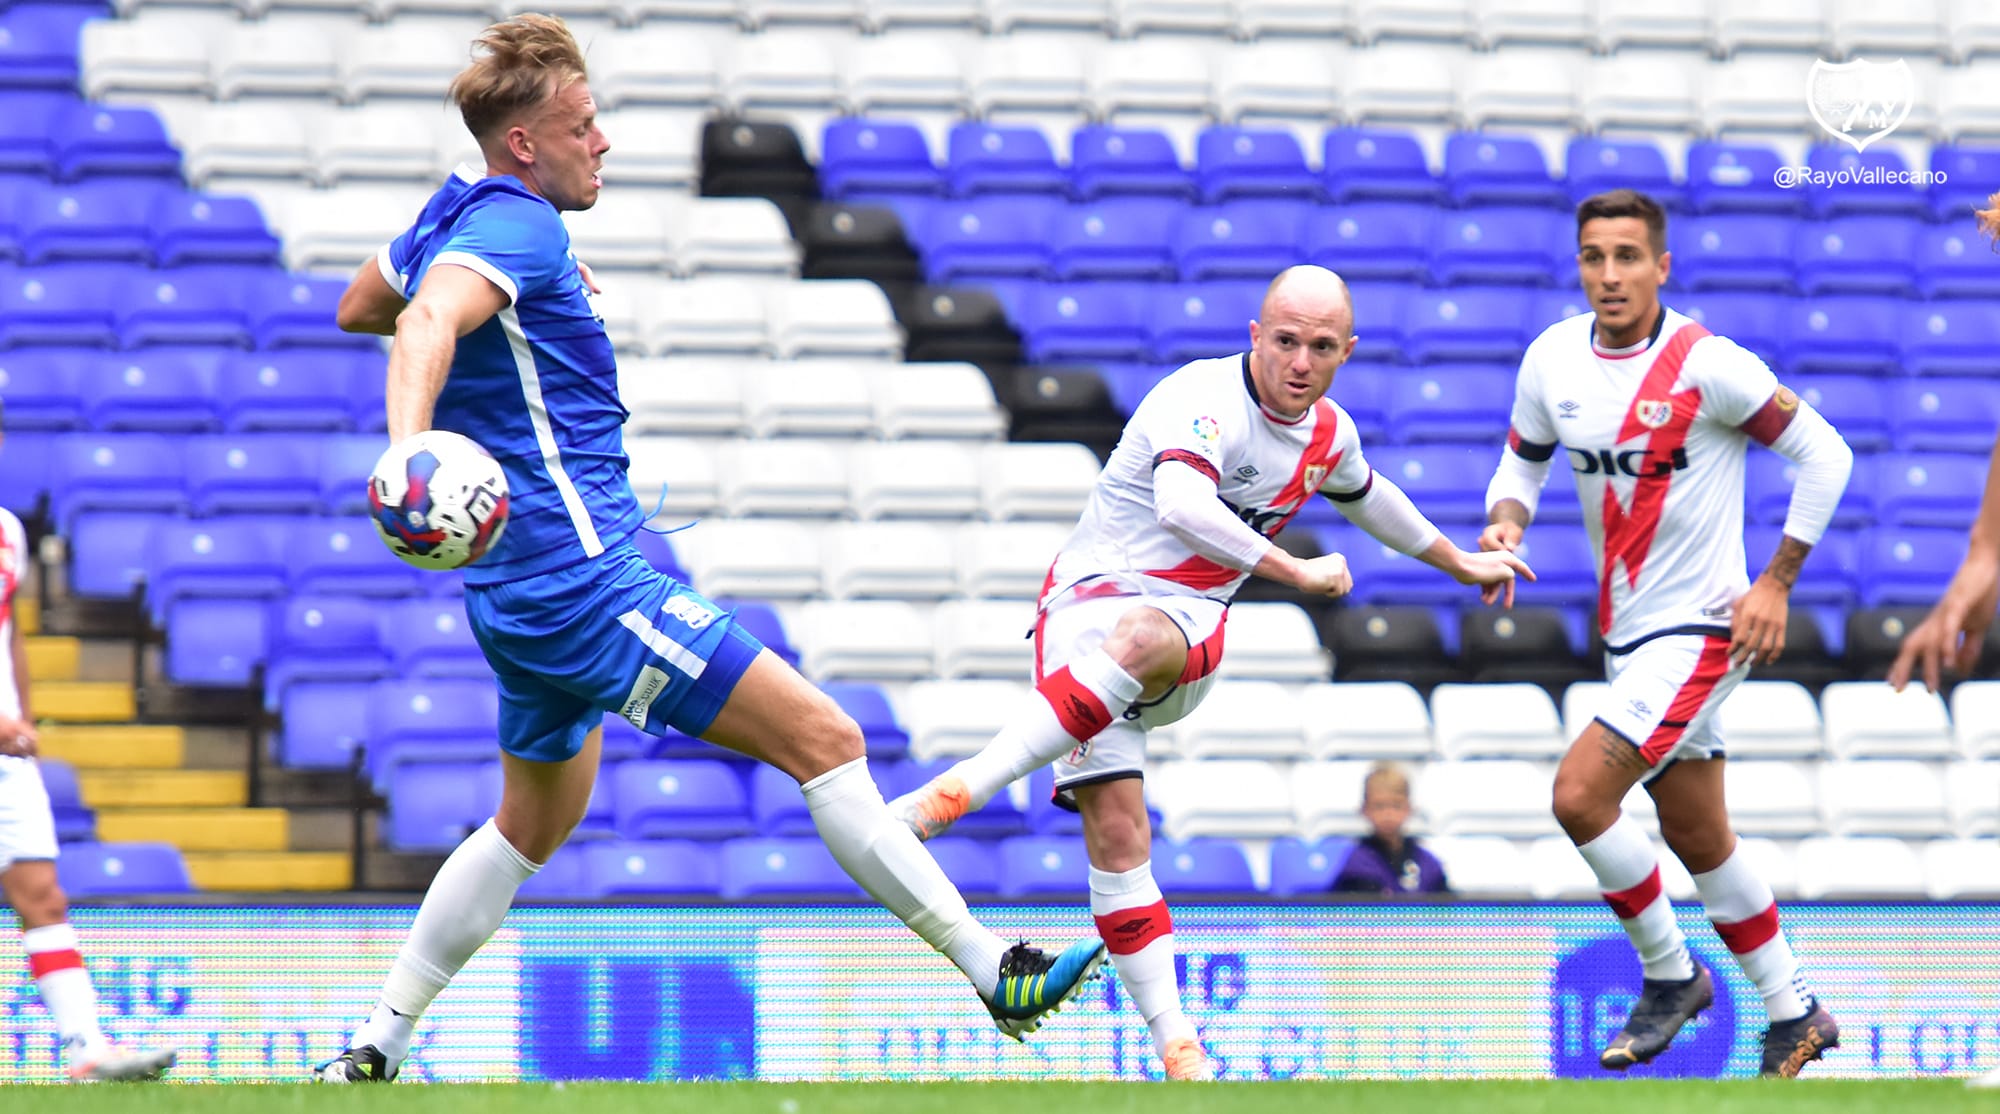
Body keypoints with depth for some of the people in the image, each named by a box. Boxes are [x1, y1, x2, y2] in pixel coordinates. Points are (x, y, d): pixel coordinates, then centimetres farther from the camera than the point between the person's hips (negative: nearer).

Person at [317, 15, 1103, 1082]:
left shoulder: (455, 212, 12)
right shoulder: (517, 228, -16)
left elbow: (357, 307, 30)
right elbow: (426, 323, -36)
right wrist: (411, 450, -55)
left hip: (525, 593, 11)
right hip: (588, 581, -11)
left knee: (536, 822, 25)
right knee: (825, 738, -11)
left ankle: (372, 1052, 25)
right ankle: (993, 973, -12)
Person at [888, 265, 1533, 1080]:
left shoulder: (1329, 434, 10)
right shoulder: (1205, 400, -14)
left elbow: (1364, 494, 35)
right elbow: (1182, 507, -33)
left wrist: (1459, 562, 48)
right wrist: (1298, 573, -28)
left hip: (1189, 624, 4)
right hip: (1092, 595, -4)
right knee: (1117, 828, -21)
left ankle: (955, 793, -37)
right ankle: (1176, 1047, -16)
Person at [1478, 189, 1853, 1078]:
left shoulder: (1706, 365, -17)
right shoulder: (1553, 359, 0)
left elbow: (1824, 454, -11)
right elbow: (1523, 459, 16)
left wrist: (1776, 583, -13)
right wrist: (1504, 523, -6)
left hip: (1701, 627, -7)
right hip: (1627, 630, 7)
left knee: (1579, 794, -18)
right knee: (1697, 838, 14)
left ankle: (1669, 973, 2)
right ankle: (1794, 1013, 28)